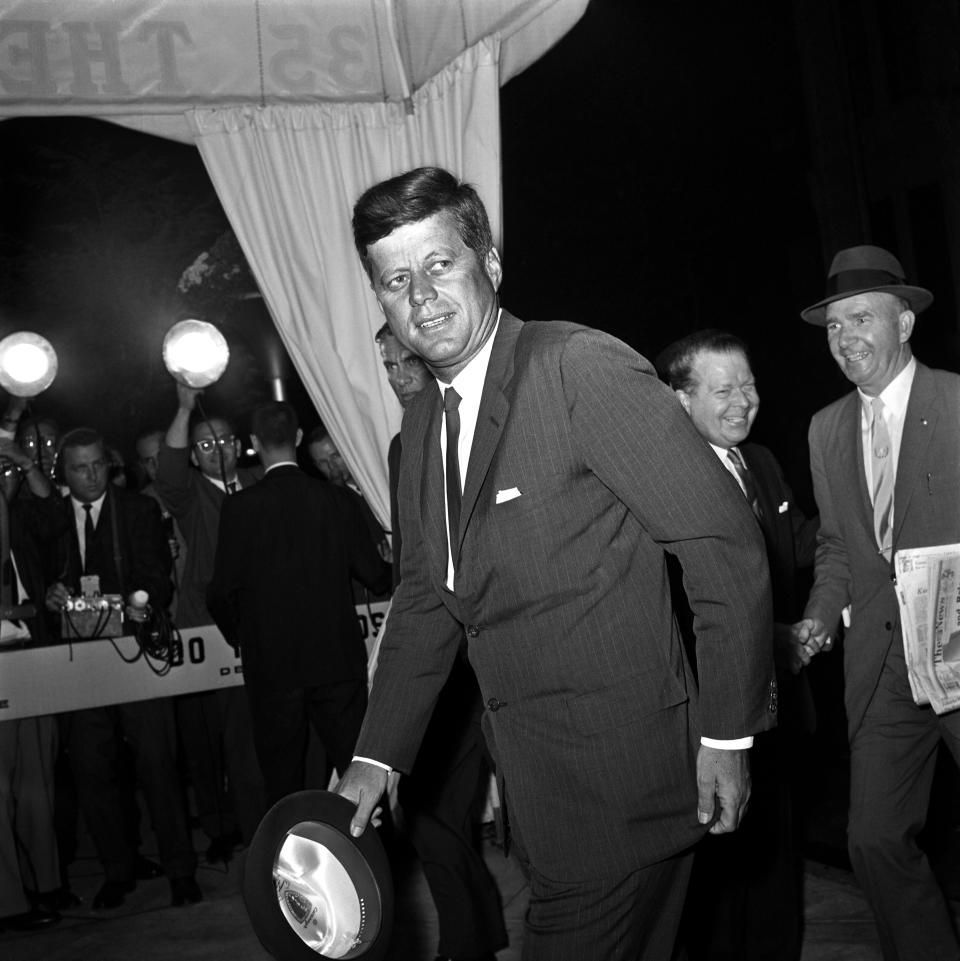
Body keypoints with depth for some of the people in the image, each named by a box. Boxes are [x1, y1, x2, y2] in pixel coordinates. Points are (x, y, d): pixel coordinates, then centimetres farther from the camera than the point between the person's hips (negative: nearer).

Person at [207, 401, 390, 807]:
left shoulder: (240, 507, -8)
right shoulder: (333, 499, -2)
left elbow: (222, 592, -9)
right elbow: (374, 573, 1)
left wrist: (237, 631, 11)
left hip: (271, 663, -1)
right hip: (337, 656, 2)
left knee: (283, 779, 9)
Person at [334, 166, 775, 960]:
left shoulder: (581, 366, -16)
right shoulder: (423, 425, 10)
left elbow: (725, 542, -17)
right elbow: (426, 596, 17)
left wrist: (728, 732, -14)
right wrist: (376, 757, 11)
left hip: (618, 774, -7)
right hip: (535, 785, 7)